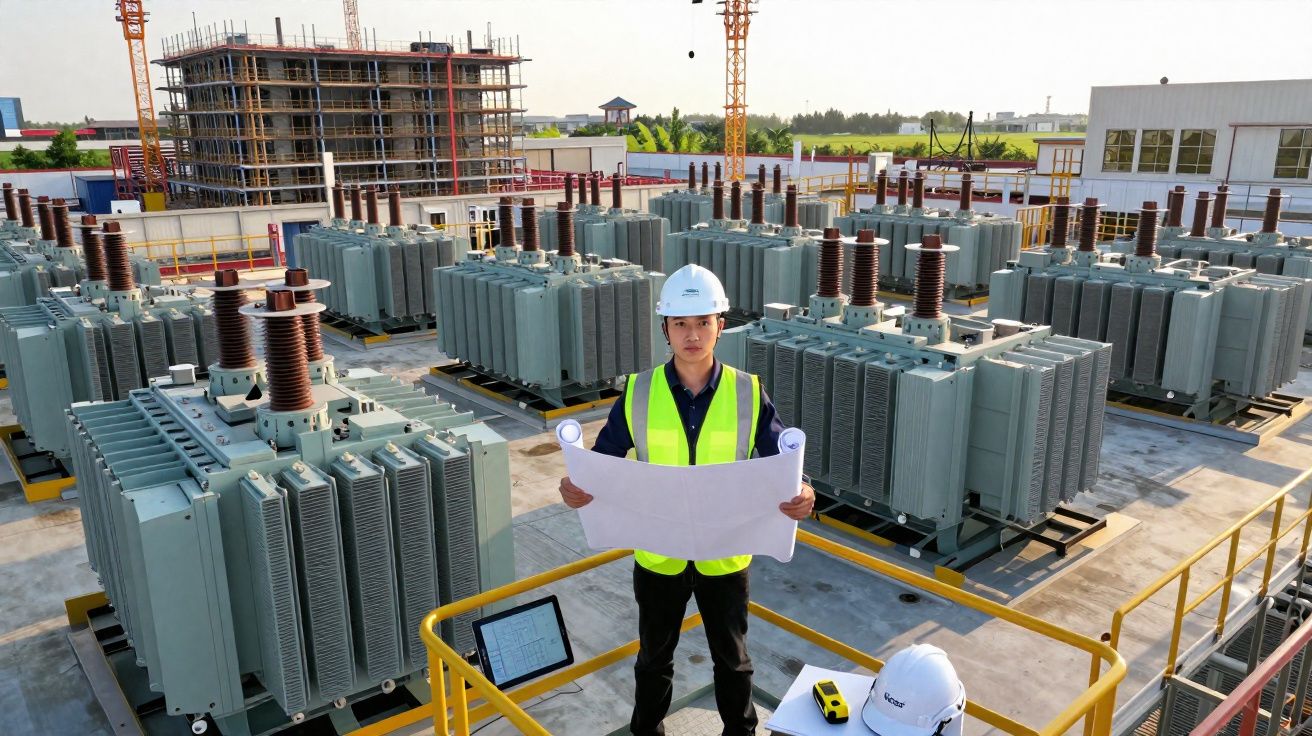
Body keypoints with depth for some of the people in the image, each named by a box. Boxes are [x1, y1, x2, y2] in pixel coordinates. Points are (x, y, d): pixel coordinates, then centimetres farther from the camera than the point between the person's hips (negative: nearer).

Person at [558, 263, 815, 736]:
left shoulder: (749, 393, -11)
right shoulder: (638, 392, -11)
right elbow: (603, 458, -6)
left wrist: (800, 495, -31)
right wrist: (578, 487, -27)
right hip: (658, 553, 1)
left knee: (732, 657, 21)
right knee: (654, 655, 22)